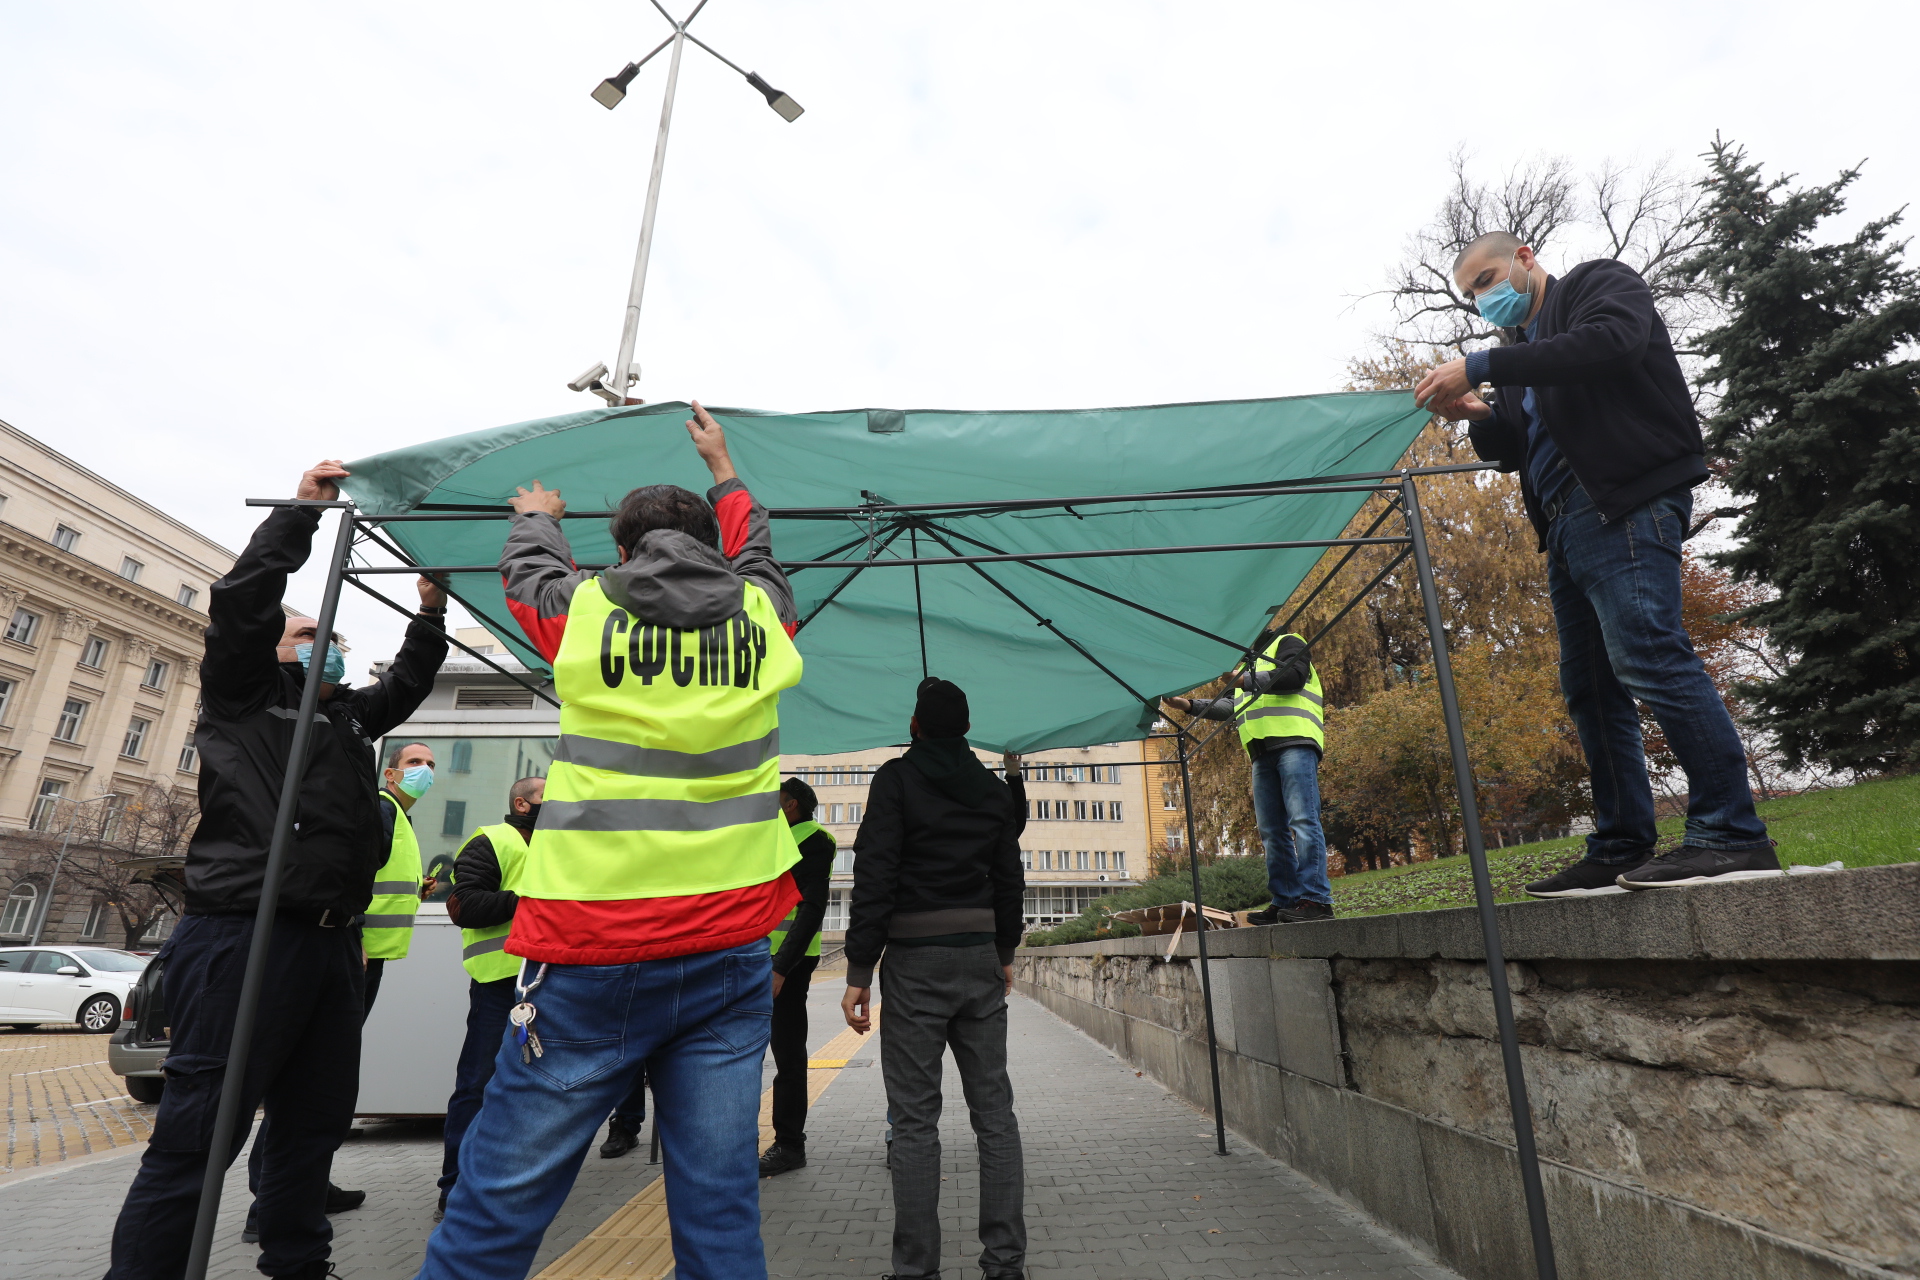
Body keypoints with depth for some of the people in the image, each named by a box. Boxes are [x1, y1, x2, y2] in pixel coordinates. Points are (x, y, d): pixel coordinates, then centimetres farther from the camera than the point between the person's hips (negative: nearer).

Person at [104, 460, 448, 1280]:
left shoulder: (347, 716, 22)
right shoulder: (240, 695, 4)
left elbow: (407, 683, 33)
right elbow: (240, 601, -8)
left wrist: (430, 613, 24)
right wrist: (301, 512, -8)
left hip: (333, 943, 7)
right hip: (244, 934, -7)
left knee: (314, 1126, 14)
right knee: (198, 1136, -5)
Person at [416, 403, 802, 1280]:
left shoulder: (587, 613, 2)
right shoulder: (758, 619, 8)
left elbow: (531, 573, 25)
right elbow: (755, 555, 30)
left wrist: (537, 516, 46)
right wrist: (722, 470, 47)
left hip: (594, 952, -2)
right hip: (729, 951, 3)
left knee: (500, 1202, 10)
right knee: (721, 1205, 8)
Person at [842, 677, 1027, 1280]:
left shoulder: (897, 778, -5)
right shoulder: (994, 789, 9)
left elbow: (875, 877, -13)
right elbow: (1010, 880, 12)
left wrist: (859, 971, -12)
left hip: (914, 960, -4)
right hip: (981, 957, 5)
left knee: (915, 1119, 3)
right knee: (994, 1112, 10)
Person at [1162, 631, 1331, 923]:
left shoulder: (1286, 643, 11)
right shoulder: (1246, 665, 33)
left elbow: (1294, 676, -9)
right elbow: (1230, 707, 23)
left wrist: (1246, 680, -13)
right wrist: (1189, 705, 12)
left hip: (1295, 743, -8)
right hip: (1263, 754, 8)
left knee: (1303, 821, -14)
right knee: (1272, 832, 2)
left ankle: (1316, 901, -17)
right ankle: (1284, 902, 3)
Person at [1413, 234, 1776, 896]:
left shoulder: (1600, 283, 7)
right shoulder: (1521, 353, 26)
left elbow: (1610, 342, -16)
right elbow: (1513, 449, 23)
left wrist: (1480, 367, -17)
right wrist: (1477, 415, 3)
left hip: (1626, 506, -8)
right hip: (1567, 529, 8)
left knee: (1648, 655, -19)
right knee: (1589, 687, 5)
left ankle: (1733, 836, -13)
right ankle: (1621, 850, 9)